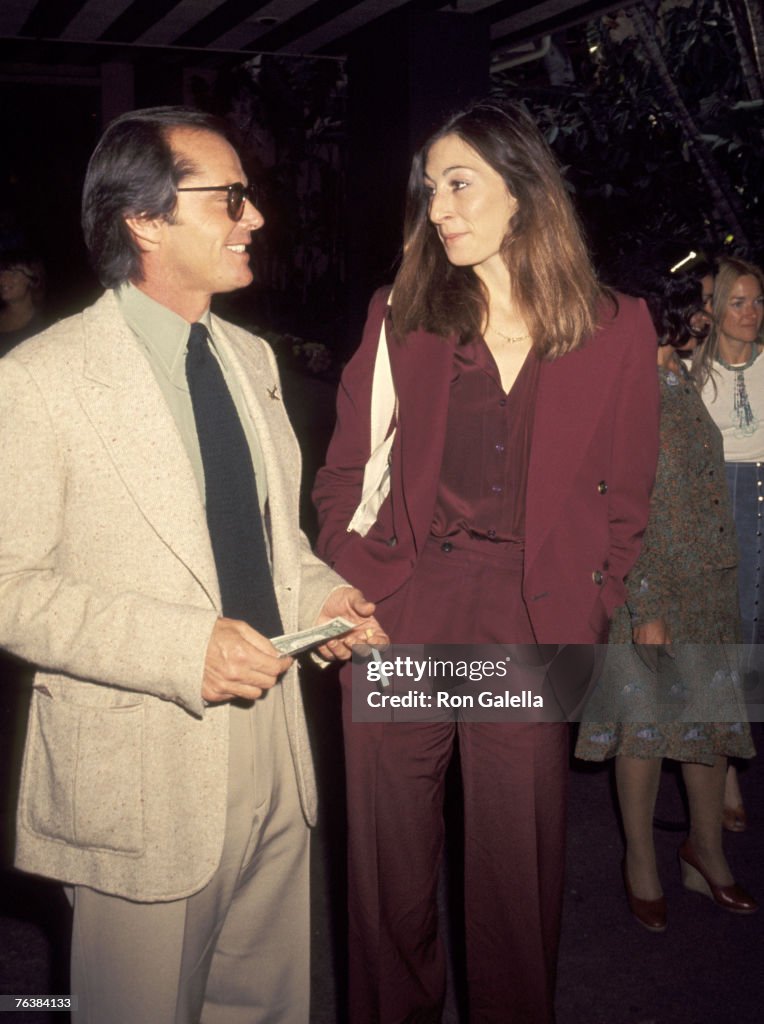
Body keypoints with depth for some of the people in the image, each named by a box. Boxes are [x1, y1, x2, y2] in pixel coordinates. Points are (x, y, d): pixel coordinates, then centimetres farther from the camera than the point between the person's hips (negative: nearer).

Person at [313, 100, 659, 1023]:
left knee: (518, 864, 10)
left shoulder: (615, 330, 3)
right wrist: (352, 591, -5)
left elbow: (625, 495, 7)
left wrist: (588, 611, -1)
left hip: (530, 632, -1)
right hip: (396, 619, 1)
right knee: (389, 859, 10)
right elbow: (343, 473, 7)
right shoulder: (399, 316, 6)